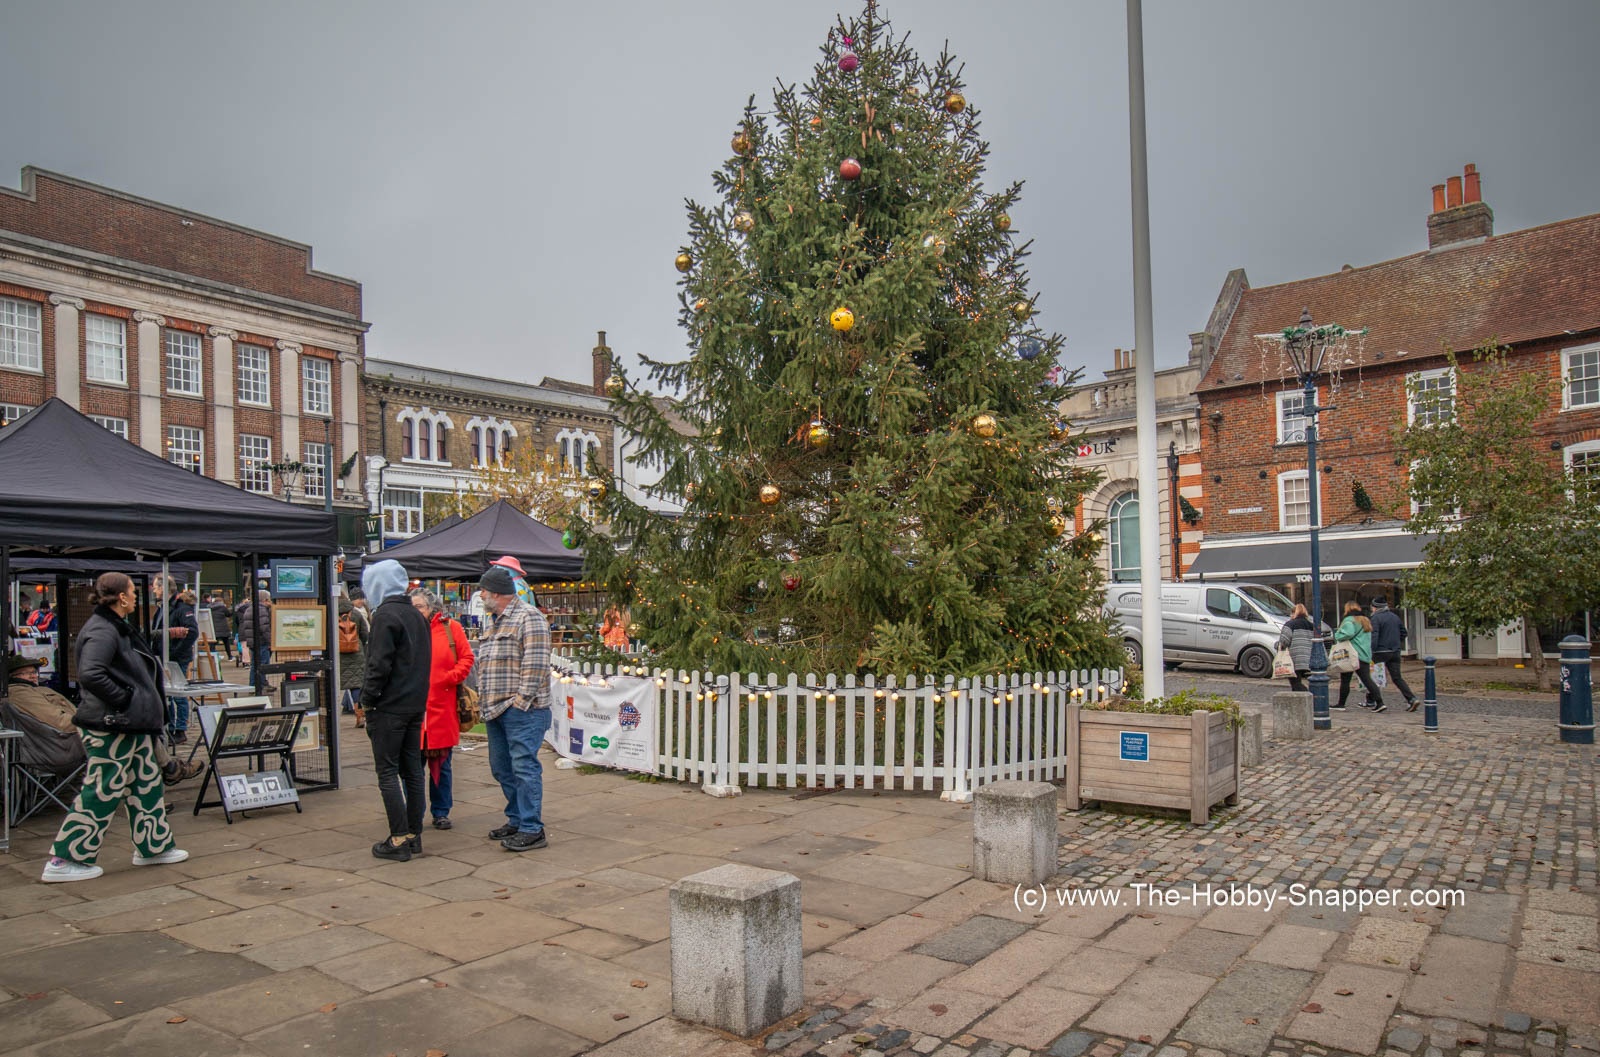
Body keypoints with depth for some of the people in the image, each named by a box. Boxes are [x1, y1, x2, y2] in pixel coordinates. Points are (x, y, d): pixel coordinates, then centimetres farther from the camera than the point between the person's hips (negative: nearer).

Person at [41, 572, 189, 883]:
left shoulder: (118, 628, 14)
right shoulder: (102, 631, -18)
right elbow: (90, 674, -30)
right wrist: (124, 698, -23)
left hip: (131, 725, 11)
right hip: (111, 727, -11)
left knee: (146, 782, 16)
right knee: (101, 792, -3)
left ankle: (154, 847, 26)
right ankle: (64, 860, 9)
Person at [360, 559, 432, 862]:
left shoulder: (385, 615, -12)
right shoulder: (416, 615, 14)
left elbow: (379, 664, -18)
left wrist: (367, 701, -10)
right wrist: (417, 697, 17)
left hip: (390, 708, -8)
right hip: (416, 706, 8)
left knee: (387, 773, -2)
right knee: (411, 769, 12)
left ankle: (399, 840, -2)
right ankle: (414, 834, 18)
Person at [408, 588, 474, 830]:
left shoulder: (450, 628, 4)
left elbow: (466, 658, 5)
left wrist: (452, 678, -8)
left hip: (442, 708, 0)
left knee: (441, 764, 9)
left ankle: (441, 812, 20)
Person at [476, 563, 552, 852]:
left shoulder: (528, 617, -10)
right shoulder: (493, 623, 20)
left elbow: (535, 665, -17)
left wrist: (520, 701, -19)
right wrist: (487, 703, 15)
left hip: (521, 709, -10)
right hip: (496, 710, 10)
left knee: (524, 767, -8)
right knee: (502, 768, 14)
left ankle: (532, 830, -3)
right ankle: (516, 820, 27)